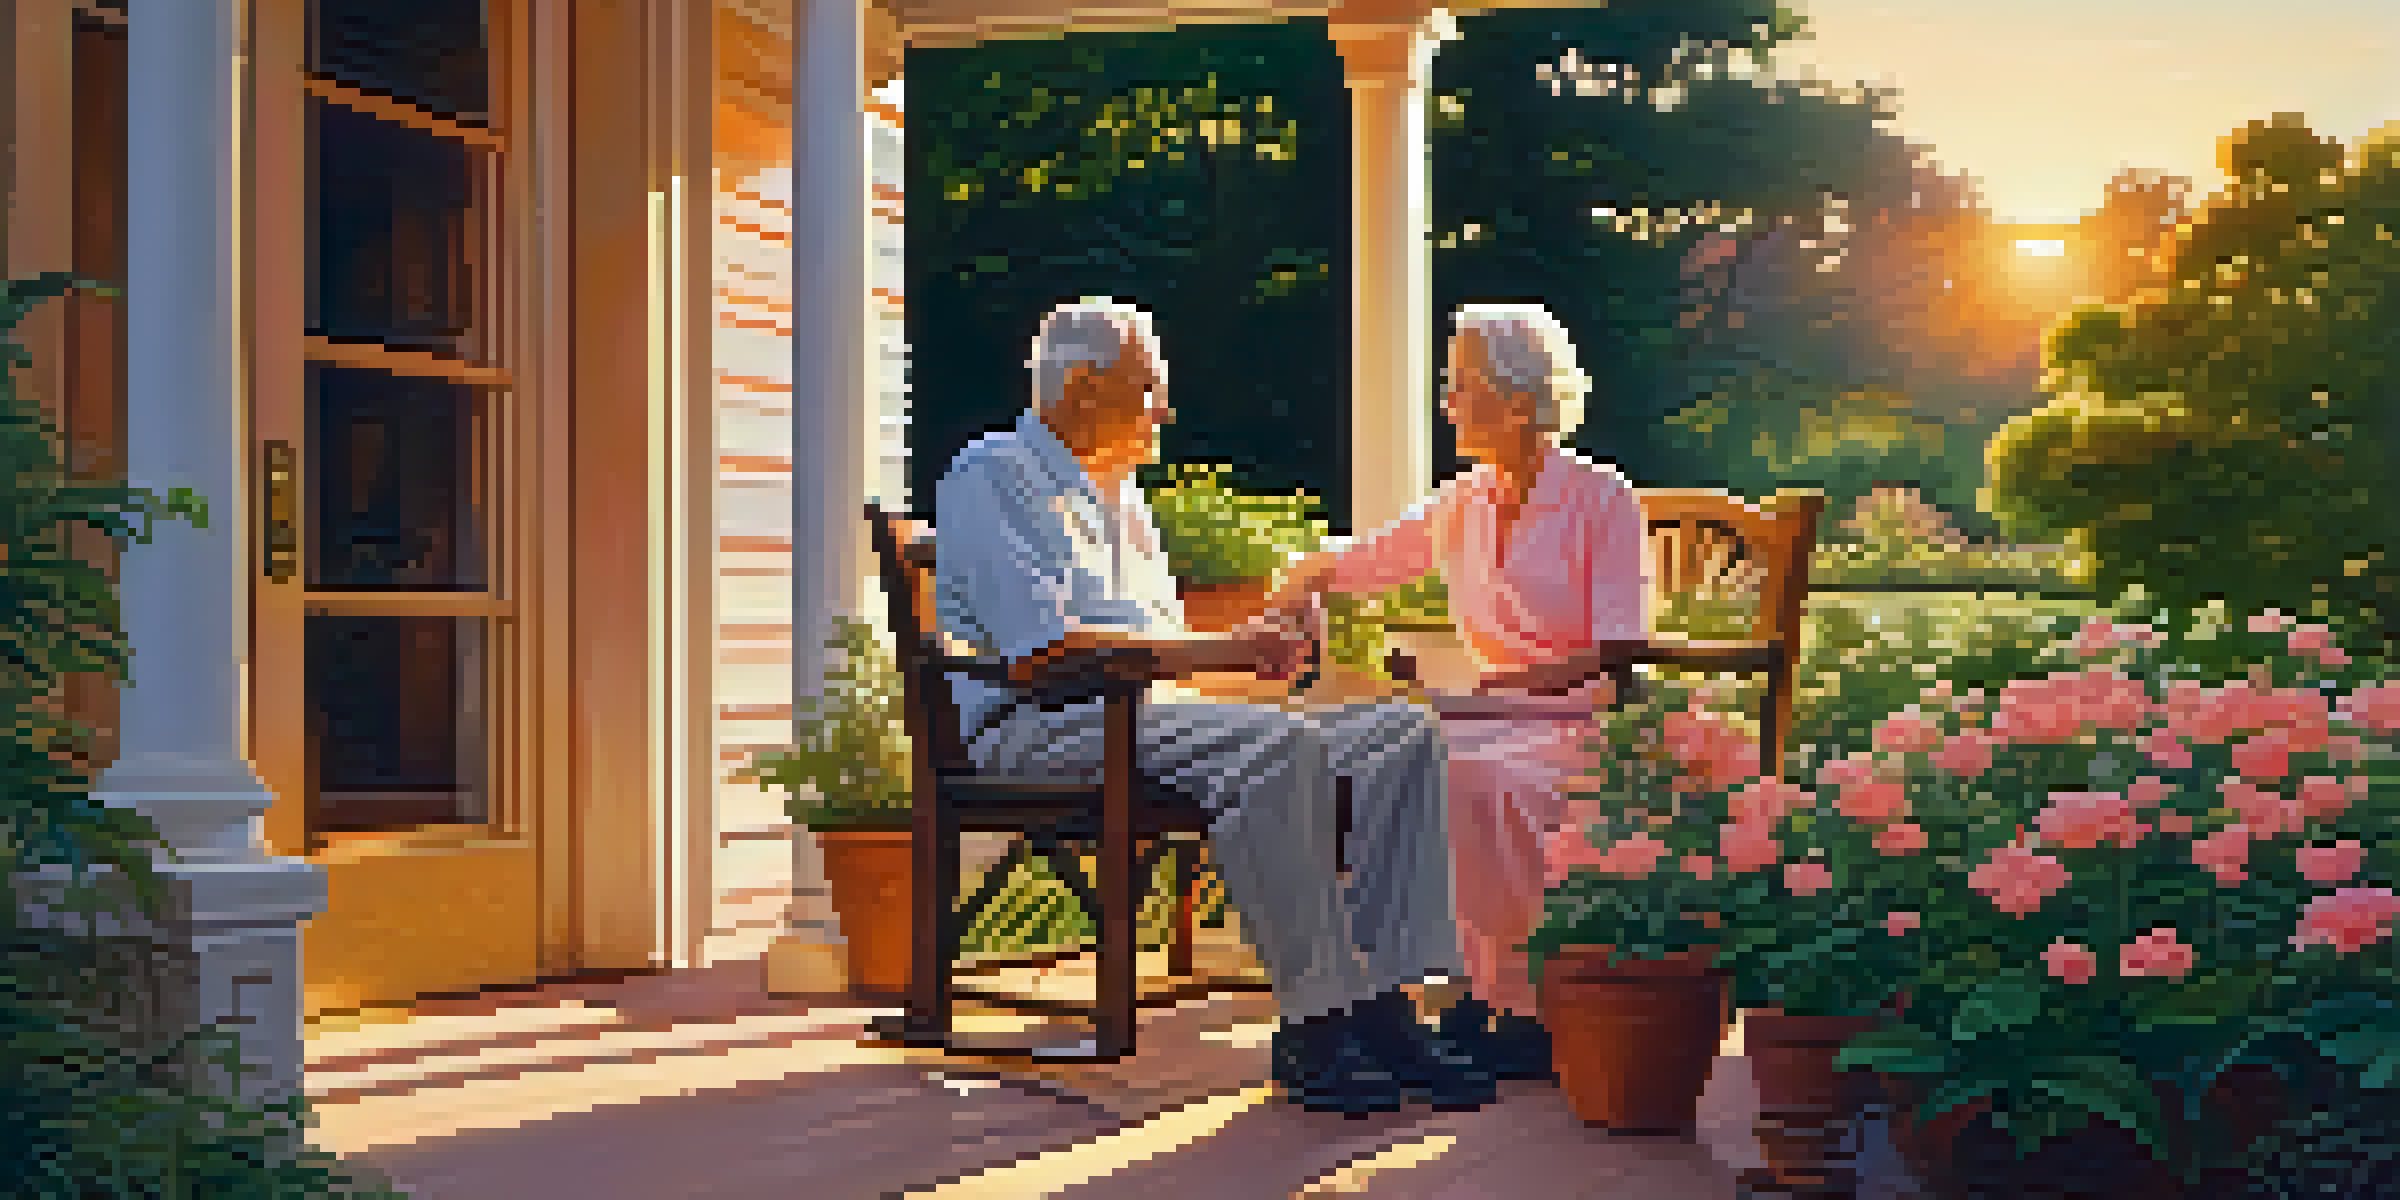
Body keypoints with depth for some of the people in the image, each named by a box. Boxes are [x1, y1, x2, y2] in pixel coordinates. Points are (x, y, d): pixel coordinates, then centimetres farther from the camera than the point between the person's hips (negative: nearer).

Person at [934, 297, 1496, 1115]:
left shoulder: (1121, 497, 27)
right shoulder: (994, 476, -2)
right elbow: (1041, 648, -16)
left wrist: (1246, 649, 4)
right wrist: (1219, 651, -14)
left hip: (1137, 714, 9)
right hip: (1031, 727, -9)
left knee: (1402, 734, -8)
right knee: (1275, 747, -35)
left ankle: (1379, 1007, -18)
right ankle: (1313, 1026, -32)